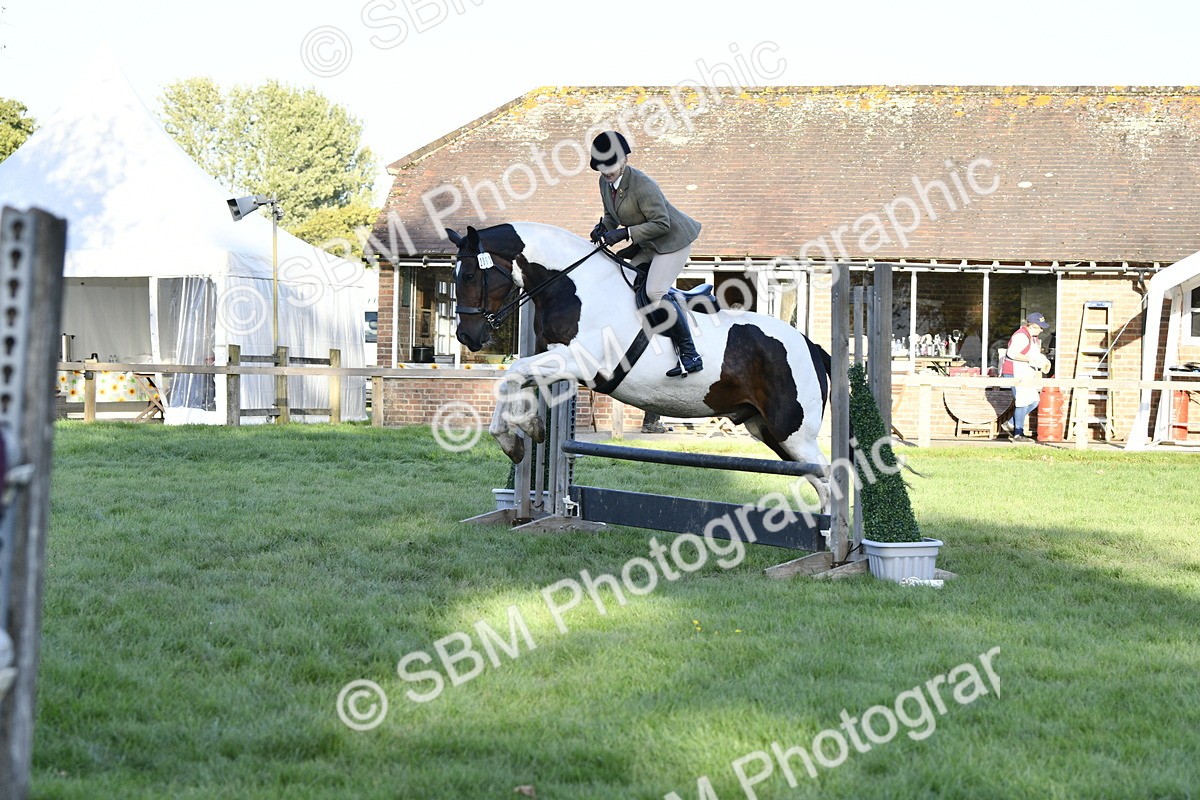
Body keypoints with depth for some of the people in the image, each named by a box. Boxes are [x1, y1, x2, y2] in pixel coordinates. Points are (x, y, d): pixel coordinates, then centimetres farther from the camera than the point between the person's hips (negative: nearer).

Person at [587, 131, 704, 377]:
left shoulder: (642, 185, -28)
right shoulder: (605, 182, 0)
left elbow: (661, 224, -26)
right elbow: (611, 214, 15)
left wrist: (625, 233, -30)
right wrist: (603, 226, -8)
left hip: (673, 239, -10)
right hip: (649, 246, 10)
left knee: (655, 292, -21)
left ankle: (690, 355, -14)